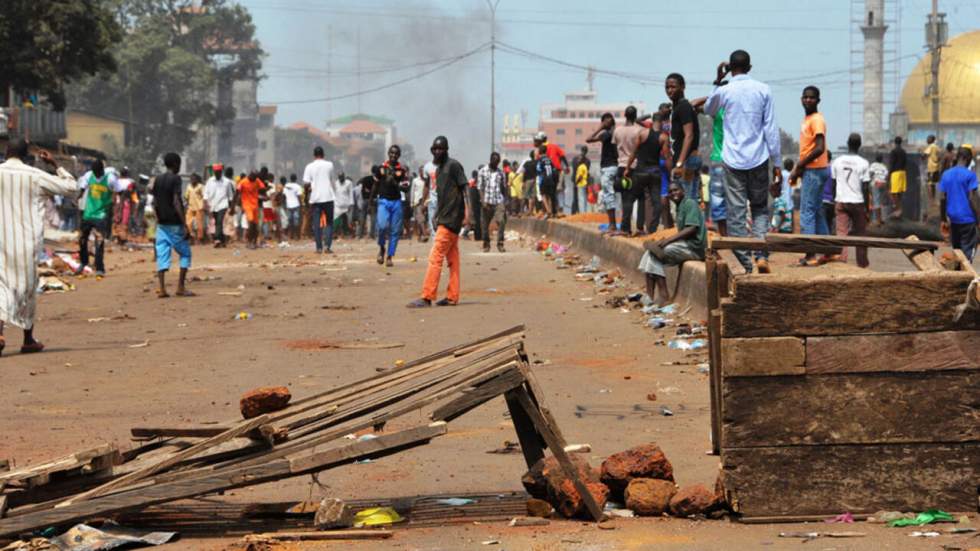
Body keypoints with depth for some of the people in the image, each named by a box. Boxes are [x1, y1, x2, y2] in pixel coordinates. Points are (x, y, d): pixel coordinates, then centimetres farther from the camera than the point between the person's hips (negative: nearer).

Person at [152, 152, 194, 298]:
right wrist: (184, 224, -17)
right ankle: (181, 287, 2)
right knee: (185, 253, 6)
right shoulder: (175, 179, -10)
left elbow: (155, 203, 11)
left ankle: (162, 289, -4)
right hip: (174, 224, -6)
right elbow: (176, 202, -18)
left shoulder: (158, 180, 10)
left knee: (162, 255, 4)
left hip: (162, 224, 6)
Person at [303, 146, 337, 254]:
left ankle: (319, 247, 0)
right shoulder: (329, 165, 1)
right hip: (328, 196, 0)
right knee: (329, 222, 8)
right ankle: (328, 246, -3)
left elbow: (306, 183, -6)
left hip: (315, 197, 0)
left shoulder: (310, 167, -2)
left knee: (316, 223, 4)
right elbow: (332, 180, 9)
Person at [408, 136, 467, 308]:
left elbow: (465, 188, -14)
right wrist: (437, 216, 20)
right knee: (452, 259, 9)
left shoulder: (453, 165, -8)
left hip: (451, 219, -9)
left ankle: (427, 297, -13)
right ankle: (452, 297, 10)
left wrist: (467, 212, -22)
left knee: (435, 257, -12)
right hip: (444, 218, 9)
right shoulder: (439, 168, 18)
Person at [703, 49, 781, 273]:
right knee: (760, 209, 14)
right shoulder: (763, 91, 1)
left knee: (736, 214, 2)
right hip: (758, 161, 2)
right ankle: (761, 255, -5)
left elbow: (708, 110, 20)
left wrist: (717, 82, 20)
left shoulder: (724, 91, -3)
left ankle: (745, 264, -1)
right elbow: (771, 129, 1)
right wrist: (776, 163, 5)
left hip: (733, 161, -1)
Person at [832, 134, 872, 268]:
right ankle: (862, 263, 17)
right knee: (860, 234, 10)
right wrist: (867, 208, -1)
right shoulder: (863, 163, -6)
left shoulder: (837, 162, 3)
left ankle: (841, 259, -18)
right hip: (858, 202, -1)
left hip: (841, 201, 1)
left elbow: (834, 183, 6)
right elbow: (865, 188, -8)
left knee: (841, 232, -3)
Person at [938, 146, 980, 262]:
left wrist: (944, 220, 11)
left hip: (953, 219, 5)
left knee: (956, 249, 16)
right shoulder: (970, 175, -9)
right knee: (968, 249, -1)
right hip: (967, 218, -5)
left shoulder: (946, 174, 6)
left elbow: (942, 198, 5)